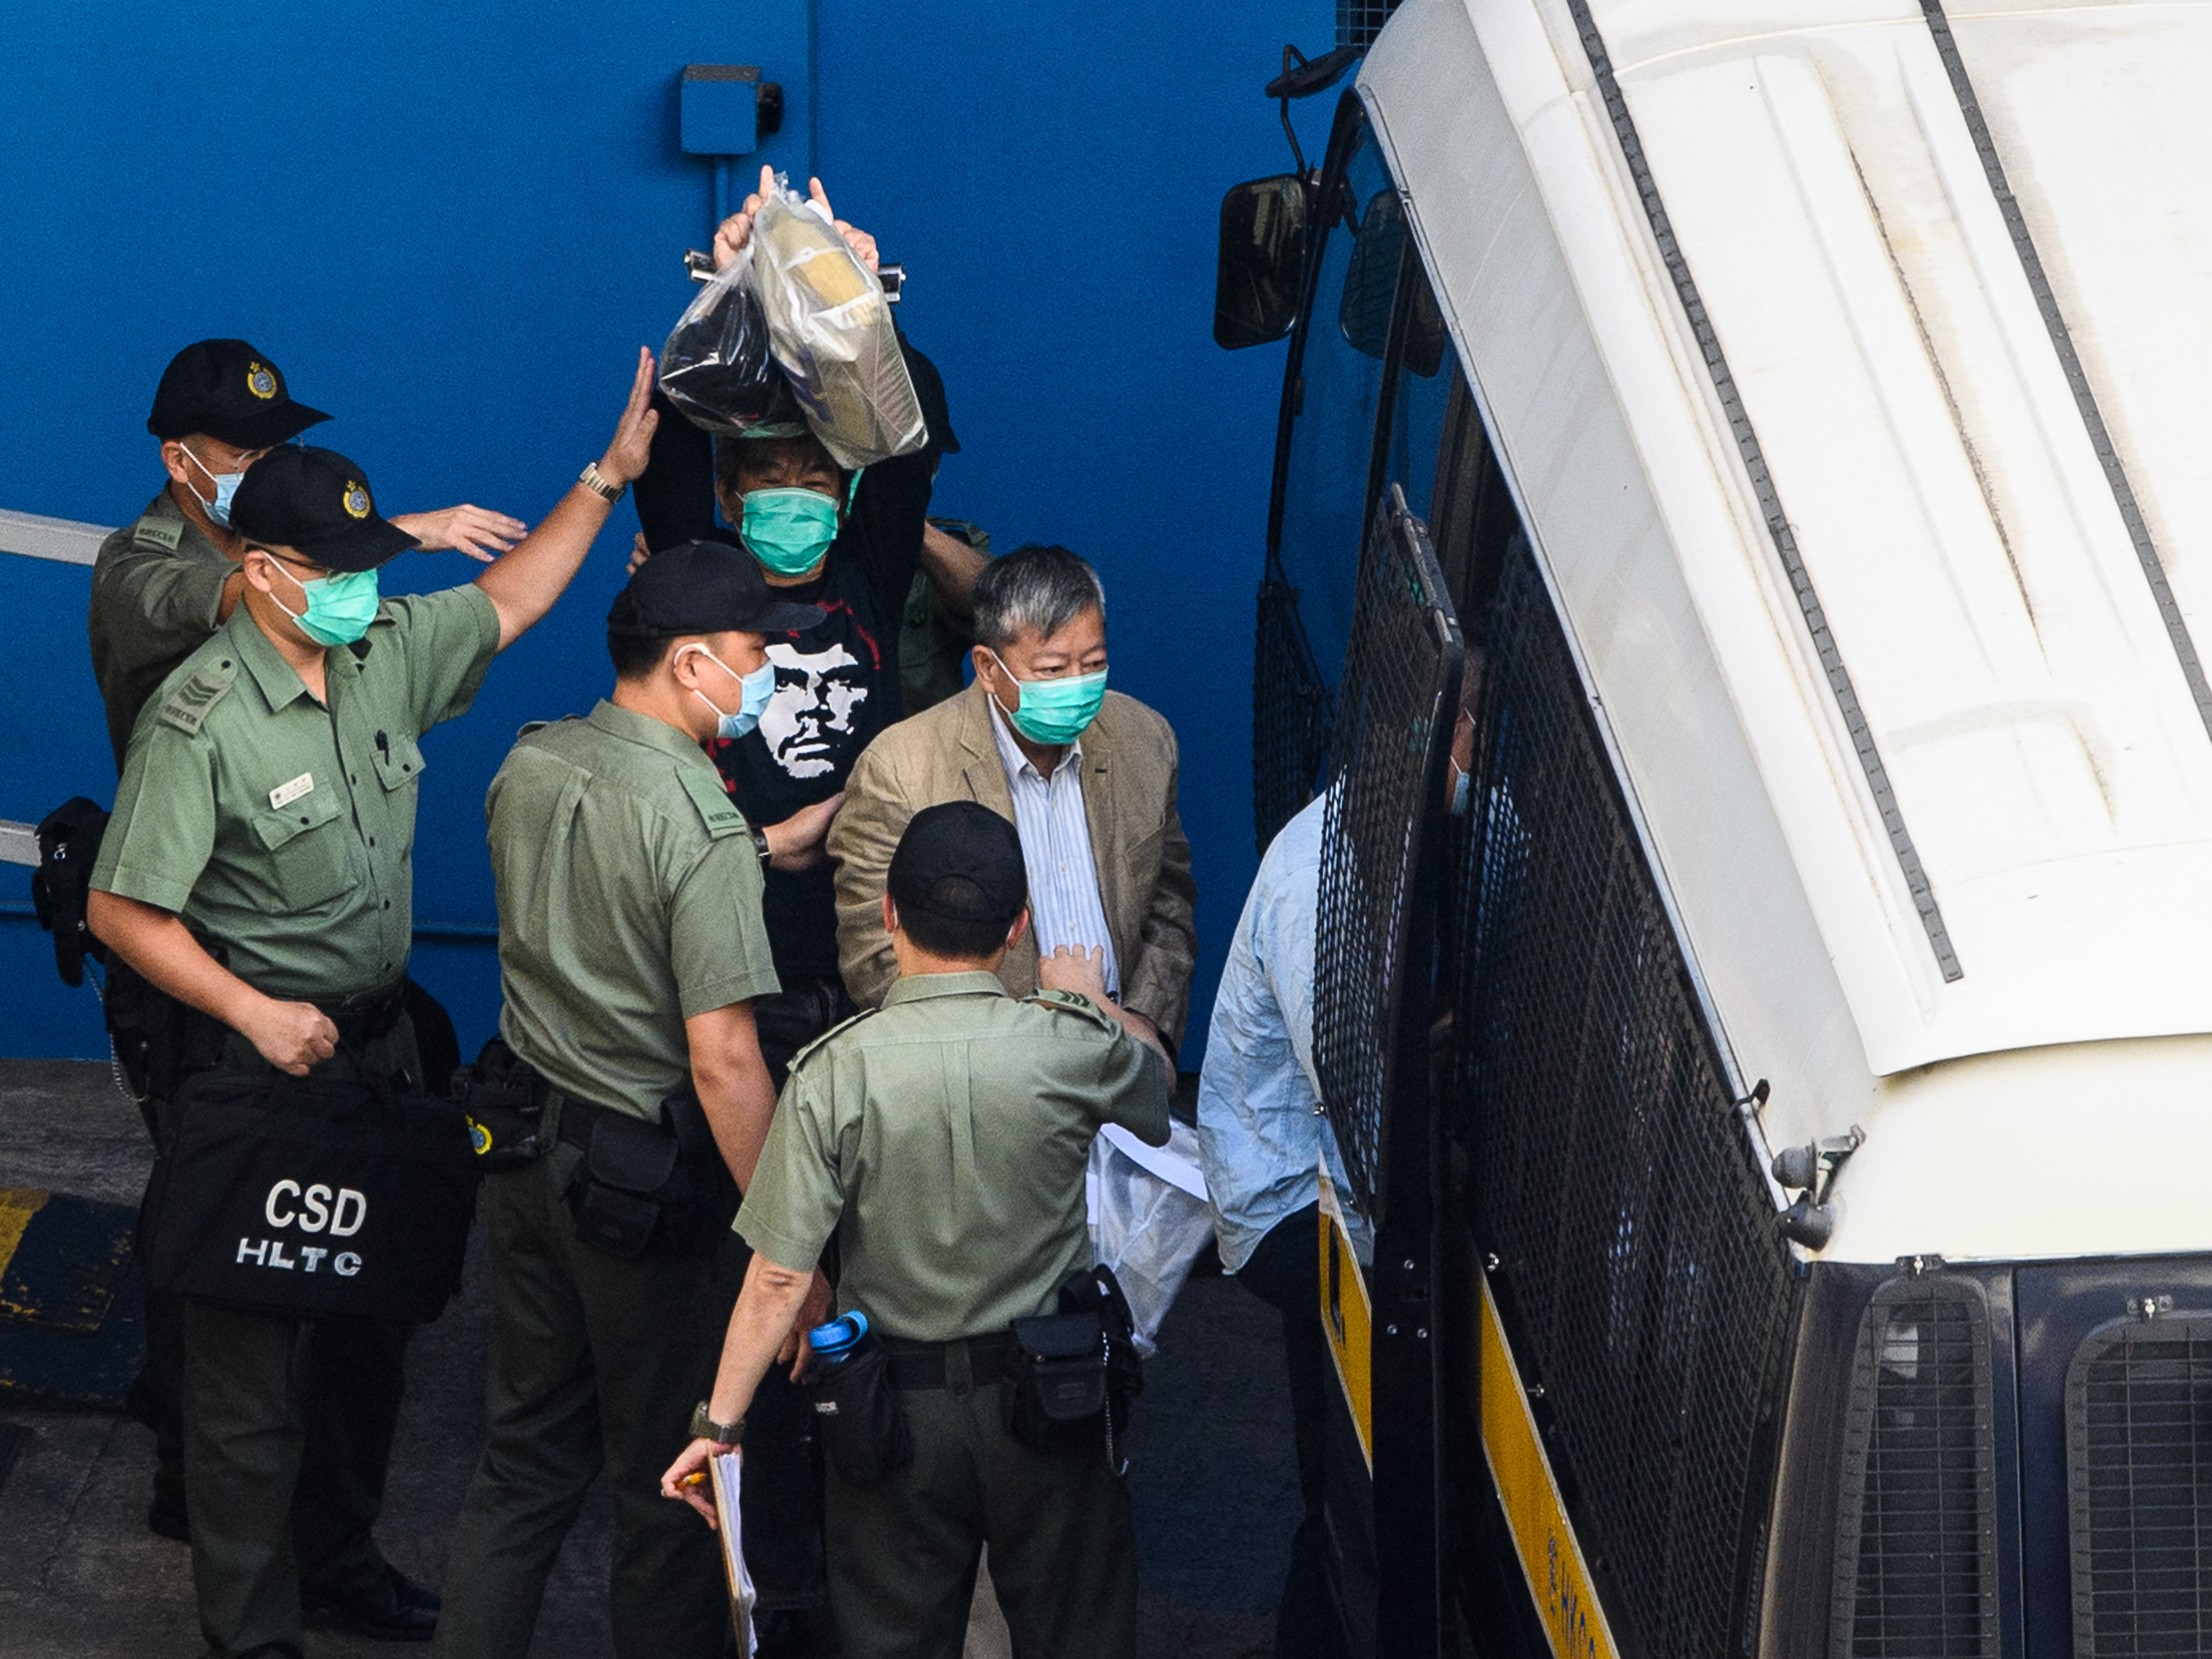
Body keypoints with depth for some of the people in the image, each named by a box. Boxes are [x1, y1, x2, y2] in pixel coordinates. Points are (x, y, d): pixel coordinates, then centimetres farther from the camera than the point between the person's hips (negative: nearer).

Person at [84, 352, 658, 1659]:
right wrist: (256, 1015, -20)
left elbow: (506, 606, 19)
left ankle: (339, 1554, 36)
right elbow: (124, 912, -18)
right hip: (267, 1059, -8)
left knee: (376, 1323, 19)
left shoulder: (384, 649, 1)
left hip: (381, 1038, 8)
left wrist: (609, 476, 14)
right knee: (256, 1355, -1)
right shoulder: (203, 720, -21)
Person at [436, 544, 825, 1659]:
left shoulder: (528, 767, 0)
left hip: (526, 1141, 7)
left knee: (527, 1453, 18)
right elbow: (721, 1059, -26)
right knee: (669, 1481, 9)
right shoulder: (700, 823, -22)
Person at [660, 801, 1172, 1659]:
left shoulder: (835, 1072, -17)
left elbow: (780, 1277, -17)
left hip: (898, 1401, -1)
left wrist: (720, 1423, -6)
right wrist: (1082, 997, 30)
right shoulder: (1073, 1045, -14)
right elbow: (1155, 1086, 12)